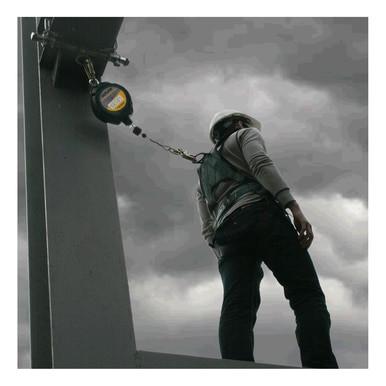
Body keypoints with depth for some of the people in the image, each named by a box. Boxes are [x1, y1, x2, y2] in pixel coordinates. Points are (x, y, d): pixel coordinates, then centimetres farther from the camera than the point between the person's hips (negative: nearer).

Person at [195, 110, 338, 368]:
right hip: (261, 215, -5)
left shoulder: (204, 175, 39)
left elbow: (208, 229, 25)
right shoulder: (244, 135, 23)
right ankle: (321, 367, -35)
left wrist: (225, 260, 16)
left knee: (237, 308, -13)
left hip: (228, 231, 6)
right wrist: (294, 208, -12)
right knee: (307, 294, -14)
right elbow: (261, 164, -1)